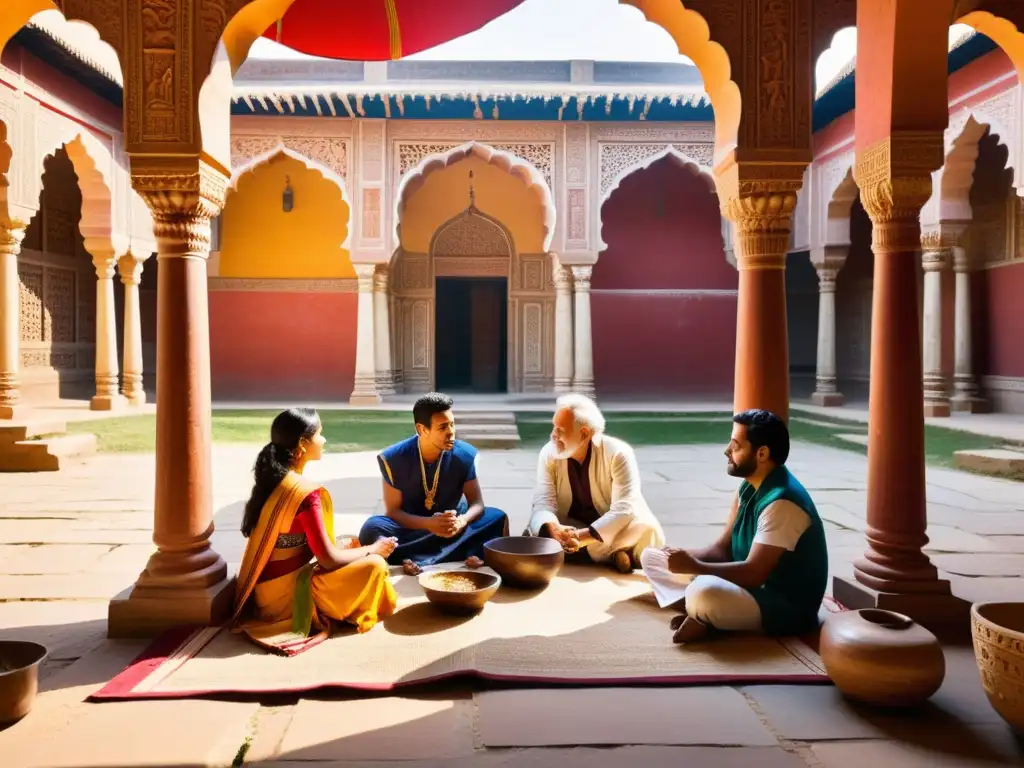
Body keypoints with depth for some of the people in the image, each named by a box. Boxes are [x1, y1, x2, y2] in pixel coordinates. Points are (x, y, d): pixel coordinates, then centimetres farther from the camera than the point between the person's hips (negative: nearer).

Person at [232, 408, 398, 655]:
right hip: (286, 592, -9)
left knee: (356, 555, 23)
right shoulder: (305, 492, -23)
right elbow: (329, 559, -20)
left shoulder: (272, 479, 4)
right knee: (374, 566, -13)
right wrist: (373, 549, -4)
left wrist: (359, 549, 13)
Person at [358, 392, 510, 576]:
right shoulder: (393, 458, -15)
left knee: (497, 518, -21)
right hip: (411, 528, -1)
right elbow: (393, 511, -14)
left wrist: (461, 521, -34)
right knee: (372, 527, -30)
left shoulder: (465, 455, -11)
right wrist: (428, 523, -33)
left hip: (452, 530, 2)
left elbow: (477, 503, -10)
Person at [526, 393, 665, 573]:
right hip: (569, 527, 3)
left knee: (647, 528, -32)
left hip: (612, 531, -3)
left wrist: (582, 536, -41)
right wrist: (552, 529, -43)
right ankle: (612, 555, -22)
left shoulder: (618, 454, -21)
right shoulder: (549, 454, -11)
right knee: (538, 531, -29)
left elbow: (624, 509, -28)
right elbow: (543, 503, -18)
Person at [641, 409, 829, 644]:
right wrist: (686, 557, -13)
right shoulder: (750, 488, 5)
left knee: (703, 593, -42)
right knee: (653, 557, 8)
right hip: (752, 587, 10)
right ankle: (700, 614, -11)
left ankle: (705, 618, -8)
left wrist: (693, 566, -23)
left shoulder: (781, 503, -25)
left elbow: (753, 573, -28)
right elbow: (723, 548, 7)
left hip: (787, 606, -9)